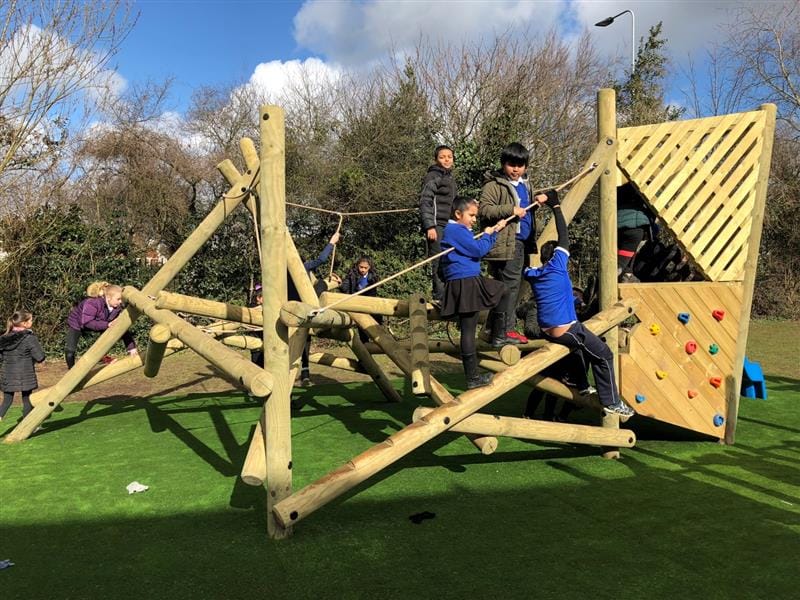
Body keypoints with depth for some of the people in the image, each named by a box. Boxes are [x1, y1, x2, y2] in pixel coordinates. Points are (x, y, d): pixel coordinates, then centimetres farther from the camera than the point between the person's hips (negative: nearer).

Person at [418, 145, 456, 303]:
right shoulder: (433, 176, -3)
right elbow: (425, 202, -12)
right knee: (439, 262, -12)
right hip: (437, 225, -8)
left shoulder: (450, 178, 22)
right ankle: (440, 297, -10)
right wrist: (429, 226, -20)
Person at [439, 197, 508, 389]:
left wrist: (494, 231, 12)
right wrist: (487, 234, 0)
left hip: (471, 282, 10)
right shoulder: (456, 230, -14)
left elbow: (476, 249, 20)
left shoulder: (458, 230, 18)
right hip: (465, 285, -10)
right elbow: (479, 250, -19)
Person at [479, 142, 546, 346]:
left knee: (513, 286, 11)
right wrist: (511, 210, -24)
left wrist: (535, 202, 14)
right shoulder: (494, 185, -7)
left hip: (521, 242, 9)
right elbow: (484, 210, -19)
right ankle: (504, 331, -3)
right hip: (504, 243, -9)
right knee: (509, 285, -10)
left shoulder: (524, 185, 21)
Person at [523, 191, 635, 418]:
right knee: (604, 355, 5)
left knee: (584, 344, 31)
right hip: (565, 329, -7)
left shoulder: (532, 275, 8)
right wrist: (555, 205, 8)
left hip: (546, 331, 7)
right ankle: (611, 402, 6)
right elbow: (563, 234, -1)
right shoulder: (557, 264, -5)